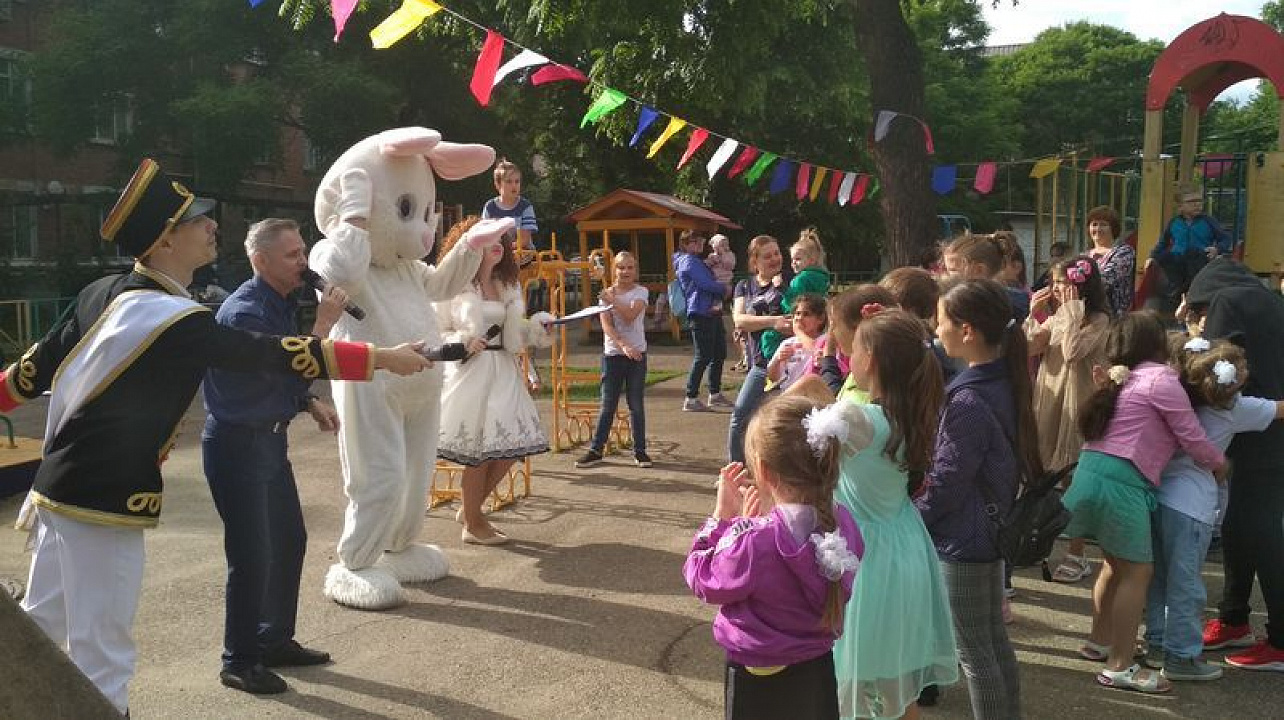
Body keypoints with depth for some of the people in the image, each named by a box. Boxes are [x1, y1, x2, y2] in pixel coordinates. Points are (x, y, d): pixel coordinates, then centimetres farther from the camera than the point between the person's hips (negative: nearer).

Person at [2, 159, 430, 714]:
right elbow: (279, 356, -22)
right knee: (101, 655, 0)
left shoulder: (102, 293, 3)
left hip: (60, 485, 9)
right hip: (103, 500, -9)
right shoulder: (180, 322, -22)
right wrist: (386, 357, -17)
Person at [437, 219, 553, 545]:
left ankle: (469, 508, 24)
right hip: (470, 372, -7)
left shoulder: (508, 287, 13)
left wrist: (538, 326, -3)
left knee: (510, 447, 4)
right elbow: (435, 333, -4)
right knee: (479, 451, -3)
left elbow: (515, 334, 15)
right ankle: (473, 525, 13)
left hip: (503, 372, 7)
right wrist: (464, 342, -19)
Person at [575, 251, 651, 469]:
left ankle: (640, 451, 12)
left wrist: (613, 301, -15)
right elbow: (606, 325, -8)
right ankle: (596, 449, 11)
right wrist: (623, 346, -19)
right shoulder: (606, 294, 4)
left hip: (637, 353, -1)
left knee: (636, 405, 4)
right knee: (607, 405, 5)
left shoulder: (640, 292, 1)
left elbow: (630, 316, -15)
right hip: (612, 354, 1)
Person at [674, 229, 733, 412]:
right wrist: (723, 288, 1)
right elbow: (707, 284, -18)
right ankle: (691, 399, -2)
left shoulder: (697, 261, 23)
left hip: (712, 313, 10)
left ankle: (715, 394, 23)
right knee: (703, 356, -8)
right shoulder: (689, 261, -9)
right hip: (700, 314, -10)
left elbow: (710, 282, 17)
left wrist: (717, 300, -4)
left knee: (719, 353, 13)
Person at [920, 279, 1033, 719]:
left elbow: (945, 485, -21)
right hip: (993, 530, 9)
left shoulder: (969, 401, -26)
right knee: (995, 641, 20)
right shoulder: (1005, 382, 1)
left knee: (973, 652, 6)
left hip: (961, 540, -9)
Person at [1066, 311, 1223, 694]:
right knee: (1138, 570, -1)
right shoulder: (1161, 378, -5)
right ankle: (1120, 668, 3)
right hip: (1120, 480, -9)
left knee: (1117, 561, 22)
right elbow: (1192, 438, -1)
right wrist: (1219, 463, 16)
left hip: (1092, 471, 9)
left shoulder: (1123, 378, 21)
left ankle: (1100, 640, 35)